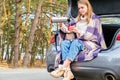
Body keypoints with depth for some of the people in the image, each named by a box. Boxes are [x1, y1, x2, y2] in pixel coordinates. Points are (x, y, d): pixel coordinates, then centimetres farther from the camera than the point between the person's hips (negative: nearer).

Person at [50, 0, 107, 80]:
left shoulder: (95, 19, 2)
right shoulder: (77, 19, 19)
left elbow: (95, 36, -9)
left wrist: (79, 32, -21)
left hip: (91, 44, -5)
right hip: (79, 42, 6)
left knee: (76, 42, -36)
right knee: (64, 43, -23)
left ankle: (62, 68, -45)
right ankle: (68, 71, -41)